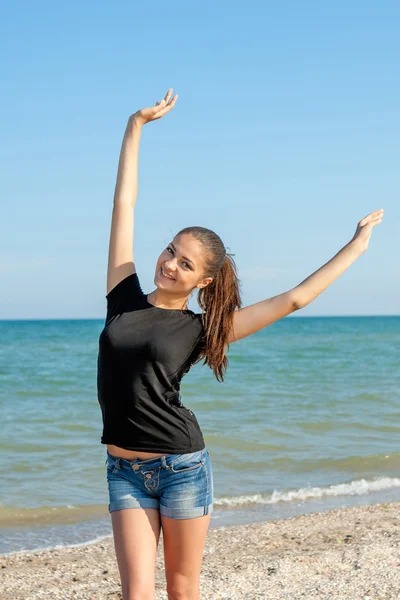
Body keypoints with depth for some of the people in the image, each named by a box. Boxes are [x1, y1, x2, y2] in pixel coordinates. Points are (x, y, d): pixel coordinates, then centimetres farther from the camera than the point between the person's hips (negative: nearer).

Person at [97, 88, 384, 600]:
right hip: (125, 471, 2)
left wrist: (356, 246, 5)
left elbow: (292, 300, 1)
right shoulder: (125, 297, 3)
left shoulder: (200, 330, -2)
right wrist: (136, 125, 10)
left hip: (182, 466, -2)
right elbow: (124, 203, 7)